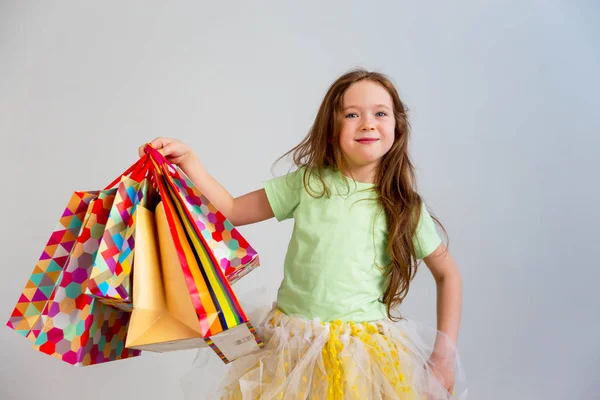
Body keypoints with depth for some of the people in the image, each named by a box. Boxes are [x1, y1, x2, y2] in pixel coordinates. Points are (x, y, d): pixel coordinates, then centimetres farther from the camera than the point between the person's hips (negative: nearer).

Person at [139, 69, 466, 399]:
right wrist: (187, 159, -7)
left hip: (366, 349, 0)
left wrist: (444, 355, -1)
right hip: (291, 347, 1)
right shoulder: (307, 183, -3)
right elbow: (231, 210, 2)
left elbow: (448, 274, 5)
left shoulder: (404, 208, -4)